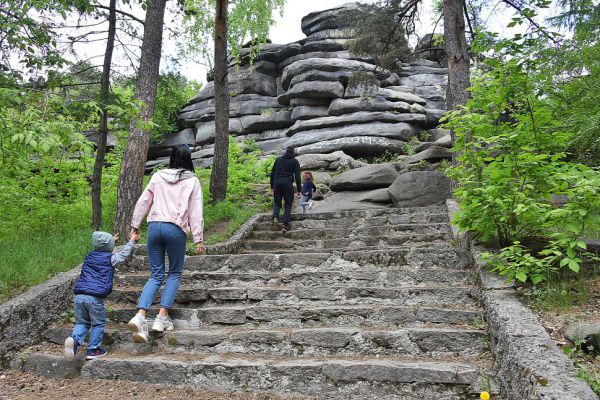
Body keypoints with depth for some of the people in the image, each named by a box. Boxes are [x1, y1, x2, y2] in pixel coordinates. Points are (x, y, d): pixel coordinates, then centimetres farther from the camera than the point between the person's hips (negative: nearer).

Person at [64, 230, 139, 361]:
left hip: (79, 296, 5)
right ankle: (93, 349, 12)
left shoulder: (89, 256, 19)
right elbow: (124, 253, 19)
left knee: (82, 322, 16)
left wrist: (111, 240, 55)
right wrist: (132, 240, 32)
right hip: (94, 297, -5)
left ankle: (74, 339, -10)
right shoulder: (110, 259, 3)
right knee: (98, 323, 11)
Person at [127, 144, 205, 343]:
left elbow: (143, 202, 11)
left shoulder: (158, 176, 12)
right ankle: (162, 317, 6)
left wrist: (135, 225, 18)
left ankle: (140, 315, -7)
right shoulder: (192, 181, 3)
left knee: (156, 275, 11)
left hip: (154, 226, 3)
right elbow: (196, 212, 1)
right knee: (175, 273, 14)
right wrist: (198, 239, 2)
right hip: (176, 229, -3)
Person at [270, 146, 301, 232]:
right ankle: (285, 224, -3)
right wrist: (299, 191, -1)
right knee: (288, 205, 7)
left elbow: (272, 173, 14)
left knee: (277, 203, 15)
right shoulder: (295, 161, 6)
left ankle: (275, 217, -12)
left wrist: (272, 187, 17)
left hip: (277, 182, 3)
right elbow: (297, 176, -2)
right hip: (288, 183, -2)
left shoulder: (278, 159, 16)